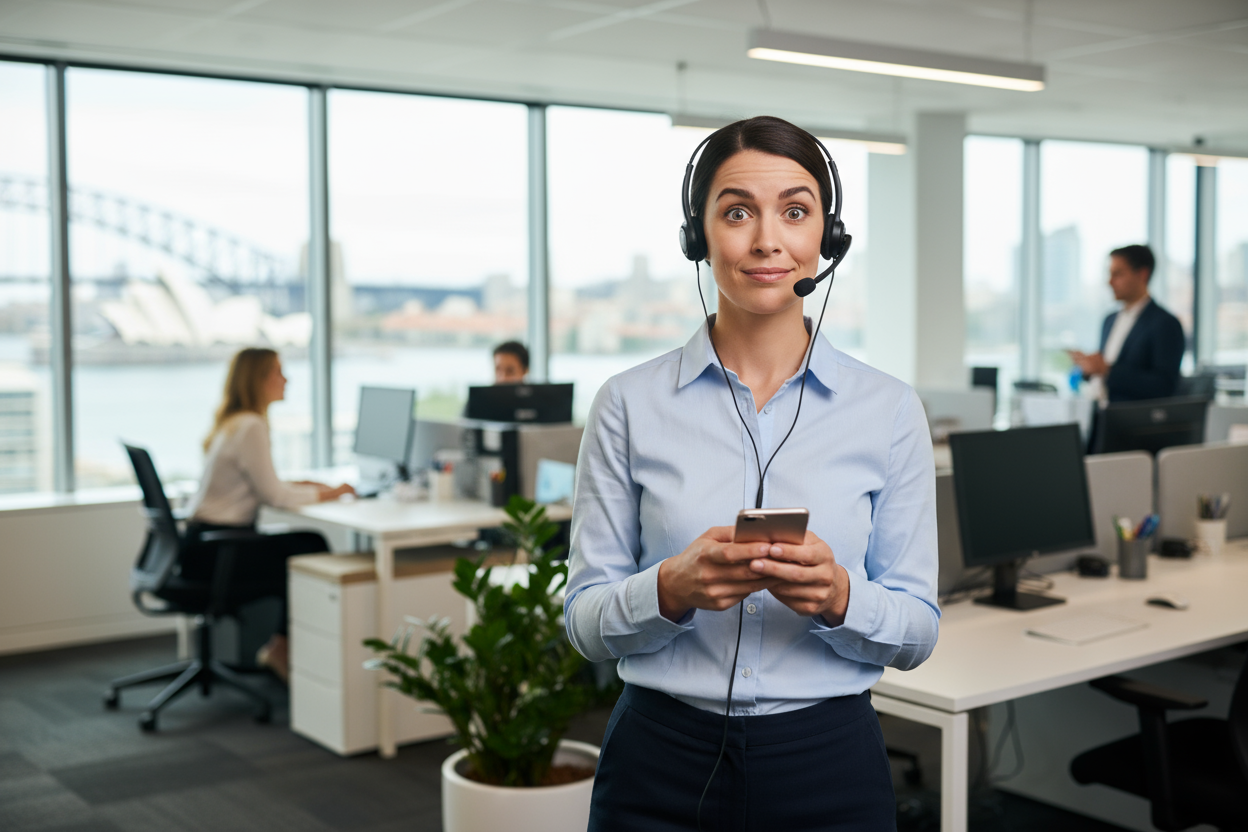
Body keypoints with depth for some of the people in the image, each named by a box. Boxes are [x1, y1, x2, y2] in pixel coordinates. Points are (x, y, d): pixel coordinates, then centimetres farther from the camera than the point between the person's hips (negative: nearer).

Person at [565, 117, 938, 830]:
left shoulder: (889, 410, -2)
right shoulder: (630, 404, -3)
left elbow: (918, 630, 1)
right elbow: (587, 622, -2)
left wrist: (838, 597, -19)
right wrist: (672, 589, -20)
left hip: (829, 770, 1)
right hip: (660, 770, 0)